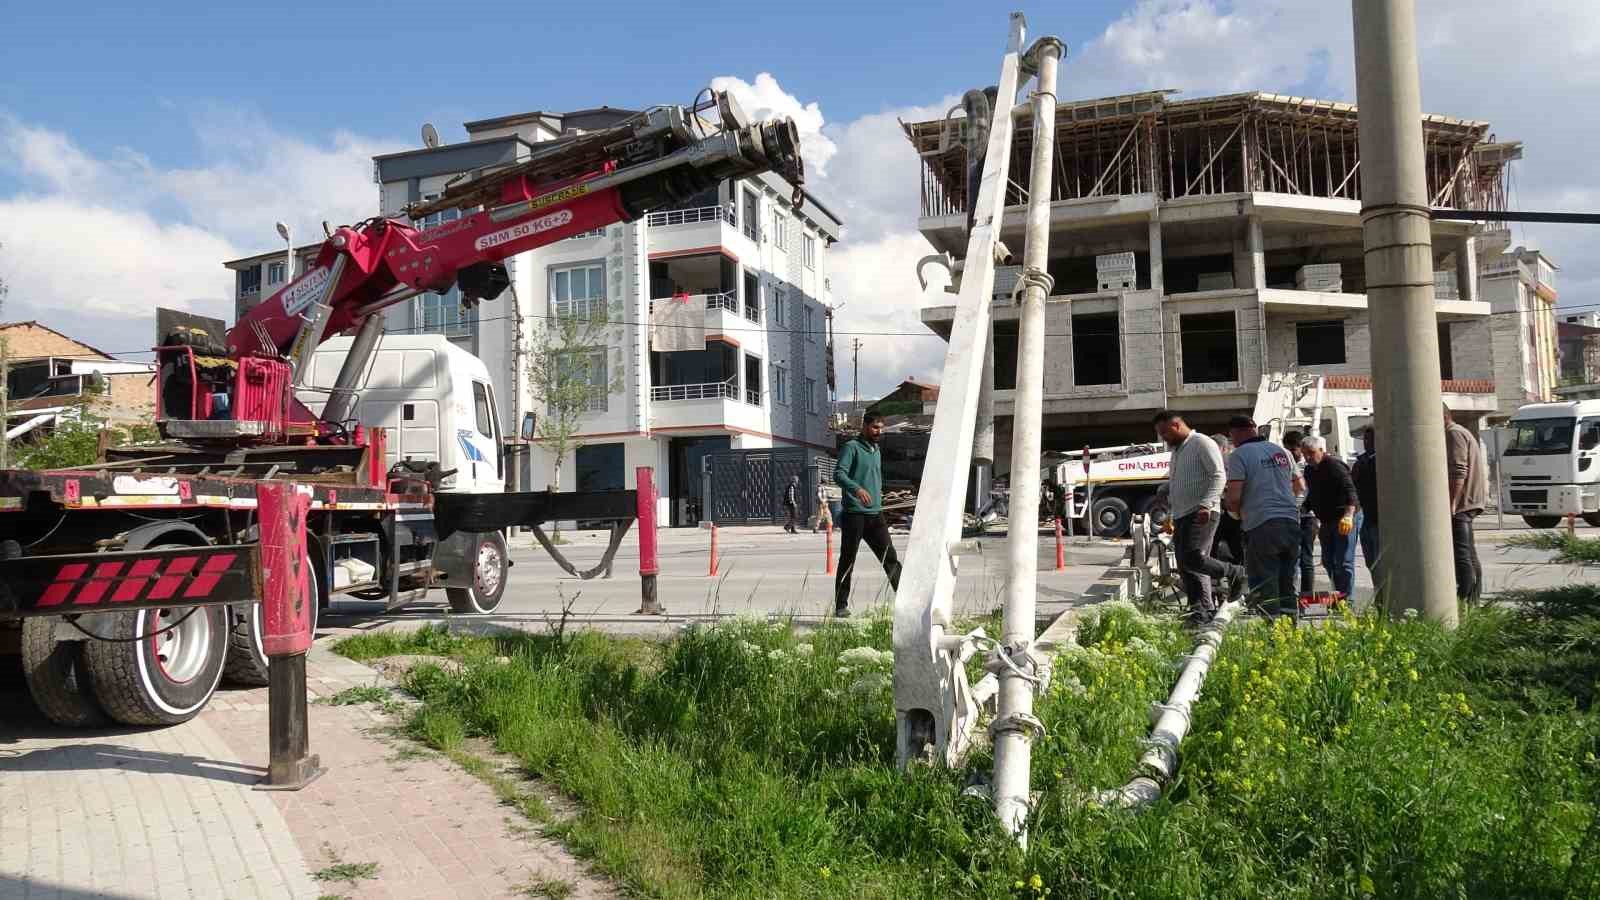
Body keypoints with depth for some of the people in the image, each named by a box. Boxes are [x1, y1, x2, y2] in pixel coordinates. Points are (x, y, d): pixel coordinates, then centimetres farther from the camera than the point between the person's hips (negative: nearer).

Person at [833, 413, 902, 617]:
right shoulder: (852, 447, -5)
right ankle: (841, 606, 6)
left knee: (890, 557, 1)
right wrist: (857, 489, -32)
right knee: (847, 560, -1)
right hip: (854, 514, -6)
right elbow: (839, 474, -17)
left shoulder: (877, 451, 19)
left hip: (875, 514, 7)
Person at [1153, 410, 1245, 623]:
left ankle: (1235, 574, 1)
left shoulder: (1202, 444, -5)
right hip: (1181, 516, 9)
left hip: (1202, 515, -9)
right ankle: (1204, 611, 6)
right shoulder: (1176, 451, 24)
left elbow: (1218, 476, -14)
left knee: (1193, 559, -21)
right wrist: (1169, 501, 21)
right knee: (1186, 567, 3)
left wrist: (1206, 504, -25)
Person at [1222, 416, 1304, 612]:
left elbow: (1234, 496, -13)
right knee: (1287, 583, 15)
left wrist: (1237, 512, 6)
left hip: (1261, 524, -7)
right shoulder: (1281, 451, 15)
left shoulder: (1239, 455, -6)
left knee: (1264, 588, -2)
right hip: (1292, 521, 7)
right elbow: (1299, 487, 23)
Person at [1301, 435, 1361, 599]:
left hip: (1345, 519, -9)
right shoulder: (1309, 470, 13)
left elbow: (1350, 491, -25)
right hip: (1327, 521, 9)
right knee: (1328, 561, 11)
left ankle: (1346, 599, -6)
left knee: (1343, 561, -9)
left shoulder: (1334, 465, -15)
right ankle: (1338, 594, 22)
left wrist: (1348, 515, -35)